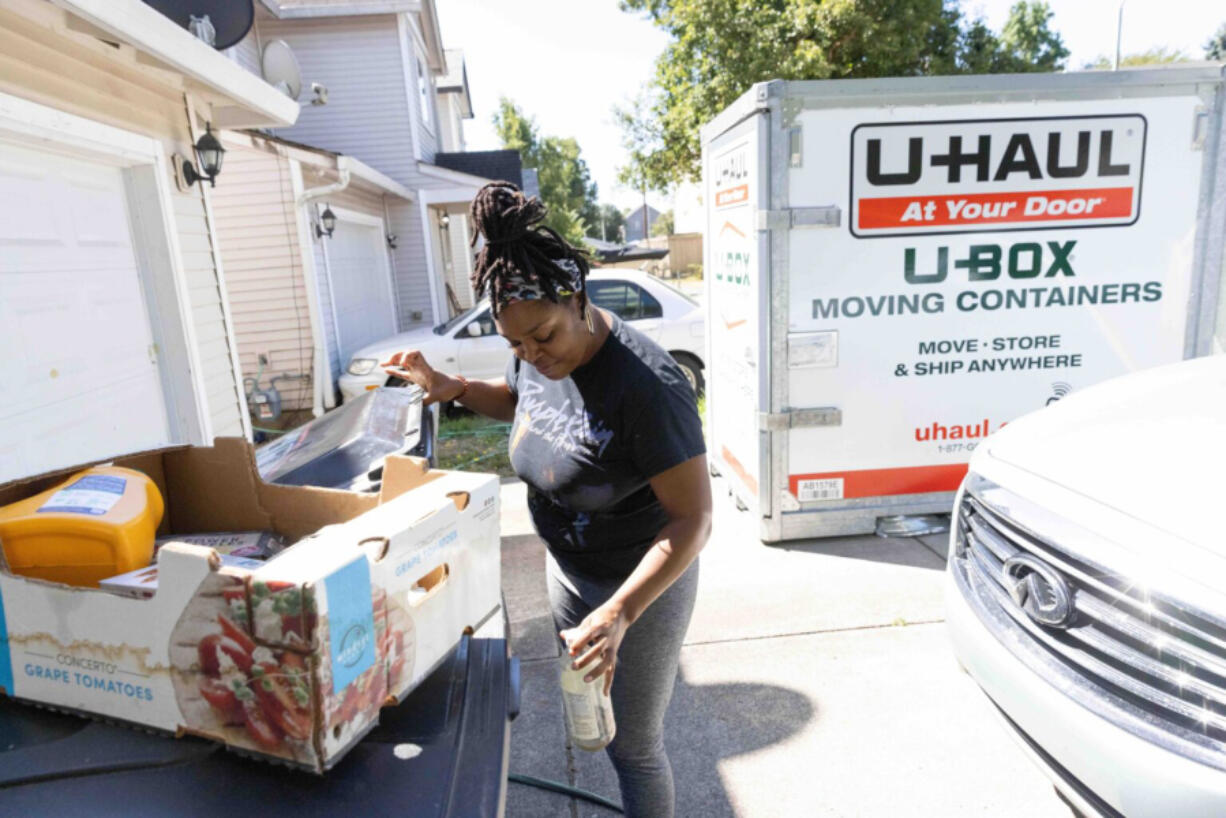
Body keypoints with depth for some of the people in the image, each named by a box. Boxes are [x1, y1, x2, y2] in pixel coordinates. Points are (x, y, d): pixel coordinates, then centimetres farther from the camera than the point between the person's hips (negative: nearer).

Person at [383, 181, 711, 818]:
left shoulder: (646, 384, -34)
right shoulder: (536, 352, -11)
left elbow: (693, 519, -29)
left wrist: (620, 613, -38)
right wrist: (451, 389, -3)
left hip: (644, 582, -7)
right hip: (566, 570, 8)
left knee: (633, 746, 12)